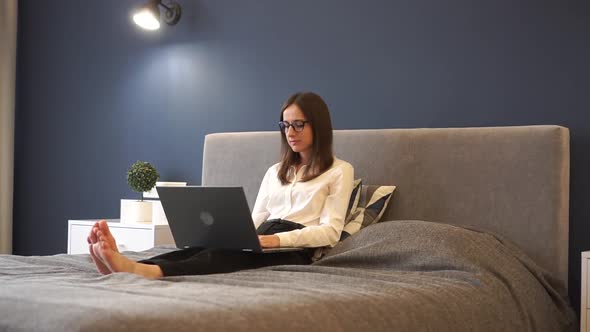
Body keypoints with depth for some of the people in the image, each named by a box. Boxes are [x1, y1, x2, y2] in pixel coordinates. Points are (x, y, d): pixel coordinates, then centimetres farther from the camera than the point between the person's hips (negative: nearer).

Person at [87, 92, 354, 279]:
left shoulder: (340, 171, 6)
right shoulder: (275, 171, 25)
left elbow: (331, 231, -6)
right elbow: (256, 220, 18)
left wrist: (277, 239, -21)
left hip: (297, 248, -5)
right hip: (264, 241, 6)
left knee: (232, 255, -36)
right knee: (208, 246, -27)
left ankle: (148, 272, -62)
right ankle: (126, 265, -53)